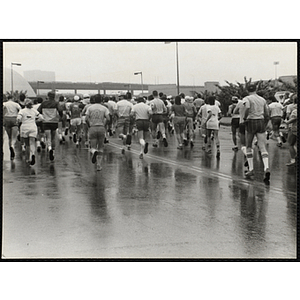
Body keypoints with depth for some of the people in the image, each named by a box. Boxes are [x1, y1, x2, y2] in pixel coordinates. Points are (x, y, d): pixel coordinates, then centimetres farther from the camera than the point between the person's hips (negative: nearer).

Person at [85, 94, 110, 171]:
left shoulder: (90, 107, 3)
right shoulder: (104, 108, 3)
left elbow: (86, 119, -6)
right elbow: (108, 118, -8)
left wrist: (89, 125, 9)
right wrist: (104, 124, 7)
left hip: (92, 128, 0)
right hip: (101, 128, 1)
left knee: (93, 146, 6)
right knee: (101, 148, 11)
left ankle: (94, 151, -32)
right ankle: (99, 165, 9)